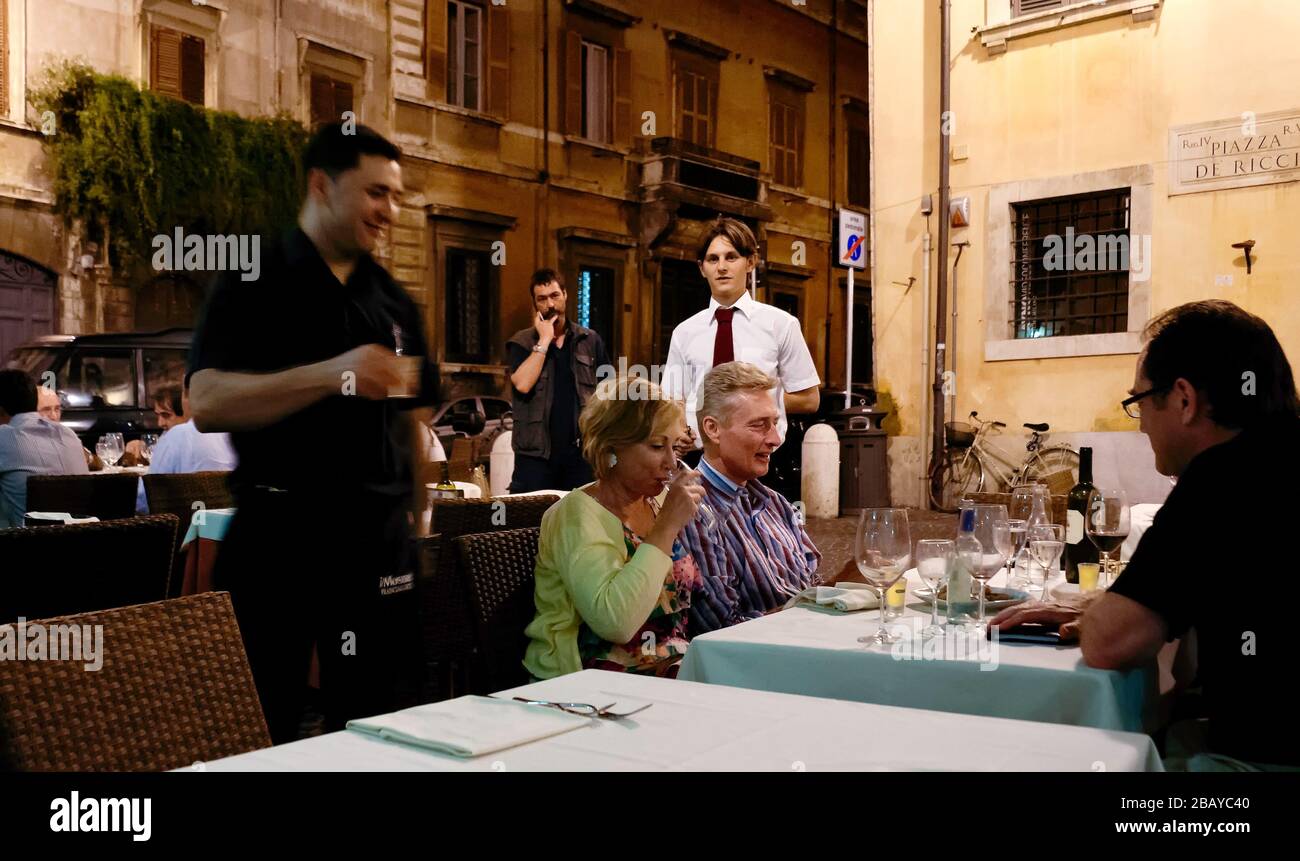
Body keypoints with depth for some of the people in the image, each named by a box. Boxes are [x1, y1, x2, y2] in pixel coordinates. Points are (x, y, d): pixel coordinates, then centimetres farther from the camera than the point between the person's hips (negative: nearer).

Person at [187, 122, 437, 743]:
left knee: (370, 733, 10)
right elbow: (207, 404, -15)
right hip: (278, 534, -4)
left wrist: (416, 519, 10)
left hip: (379, 538, 4)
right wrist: (333, 373, -26)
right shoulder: (255, 285, -1)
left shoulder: (395, 303, 13)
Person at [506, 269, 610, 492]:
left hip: (580, 450, 2)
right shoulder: (521, 342, 3)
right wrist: (544, 340, -11)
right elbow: (522, 384, -15)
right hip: (535, 453, -2)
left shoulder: (590, 341, 8)